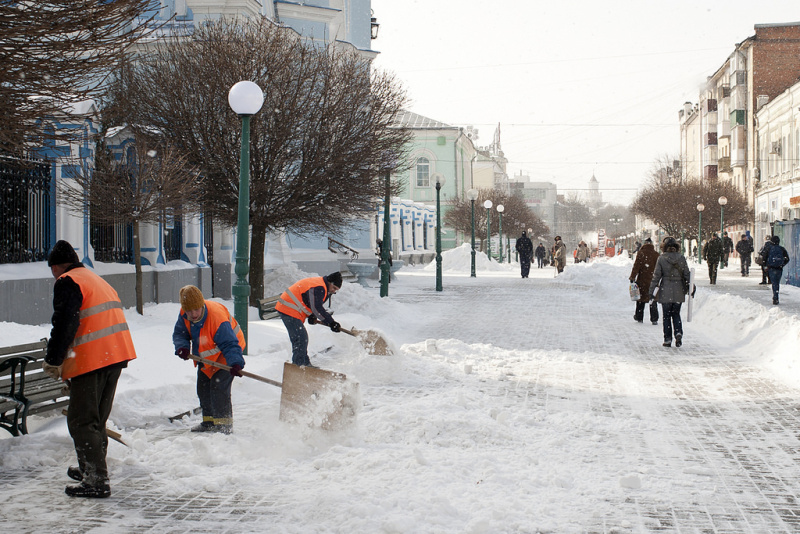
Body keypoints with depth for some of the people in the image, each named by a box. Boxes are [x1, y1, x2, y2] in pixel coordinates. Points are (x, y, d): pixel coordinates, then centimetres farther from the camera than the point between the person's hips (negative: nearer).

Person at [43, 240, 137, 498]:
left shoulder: (67, 282, -5)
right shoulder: (98, 280, 24)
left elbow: (64, 325, -17)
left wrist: (53, 361, -9)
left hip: (91, 359, -9)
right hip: (117, 354, 9)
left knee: (81, 422, -4)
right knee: (97, 418, 21)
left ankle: (97, 481, -9)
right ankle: (90, 469, 34)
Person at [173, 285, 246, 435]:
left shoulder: (217, 317, -38)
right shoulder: (184, 315, -17)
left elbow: (229, 344, -39)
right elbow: (179, 333, -3)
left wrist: (235, 363, -54)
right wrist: (182, 347, -25)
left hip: (223, 355, -8)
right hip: (205, 356, 8)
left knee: (218, 386, -18)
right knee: (203, 386, 12)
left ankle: (224, 424, -10)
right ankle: (209, 421, 26)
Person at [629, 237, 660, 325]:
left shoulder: (641, 253, -7)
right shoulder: (656, 255, 0)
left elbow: (636, 266, -10)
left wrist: (632, 277, -5)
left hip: (642, 280, -2)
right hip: (653, 281, 2)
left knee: (641, 298, 11)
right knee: (653, 300, 6)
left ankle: (639, 318, 20)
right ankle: (654, 319, 2)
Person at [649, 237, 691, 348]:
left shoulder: (661, 258, -6)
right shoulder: (681, 258, -2)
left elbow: (656, 275, -6)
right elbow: (687, 274, 2)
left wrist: (652, 291, -1)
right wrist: (690, 288, 11)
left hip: (665, 291, -2)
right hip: (679, 291, 2)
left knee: (666, 316, 8)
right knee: (676, 314, 15)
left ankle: (668, 339, 7)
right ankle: (678, 333, -8)